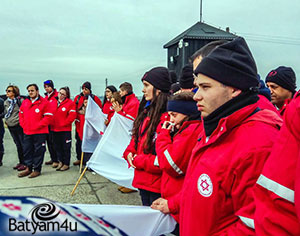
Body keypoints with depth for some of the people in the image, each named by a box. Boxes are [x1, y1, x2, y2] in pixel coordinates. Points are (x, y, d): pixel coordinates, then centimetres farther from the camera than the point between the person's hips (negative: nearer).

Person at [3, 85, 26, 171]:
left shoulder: (20, 101, -11)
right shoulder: (6, 102, 11)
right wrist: (6, 120, 15)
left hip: (19, 126, -7)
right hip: (11, 127, 7)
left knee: (23, 144, -2)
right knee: (18, 145, 14)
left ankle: (26, 163, 6)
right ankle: (21, 162, 23)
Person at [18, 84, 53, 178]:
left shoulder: (44, 102, -7)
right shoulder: (24, 102, 11)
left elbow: (48, 116, -11)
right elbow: (21, 114, 19)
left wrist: (37, 126, -14)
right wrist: (24, 125, 4)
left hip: (40, 132, -6)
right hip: (27, 132, 6)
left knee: (38, 151, 2)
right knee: (27, 150, 12)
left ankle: (37, 169, 13)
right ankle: (28, 168, 25)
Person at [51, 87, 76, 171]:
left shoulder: (70, 103, -6)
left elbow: (72, 115, -12)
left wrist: (63, 123, -12)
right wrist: (51, 122, 3)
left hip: (65, 129, -5)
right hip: (55, 129, 5)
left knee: (66, 147, 3)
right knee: (57, 146, 13)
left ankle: (66, 164, 13)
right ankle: (60, 162, 28)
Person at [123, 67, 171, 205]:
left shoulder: (167, 118, -20)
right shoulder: (147, 113, 9)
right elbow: (136, 139, 18)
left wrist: (138, 161, -15)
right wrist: (129, 153, -2)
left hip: (157, 185, -8)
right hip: (143, 180, 8)